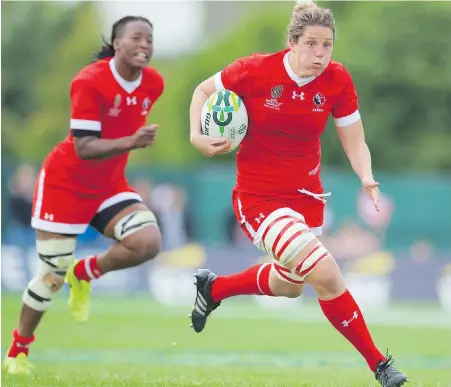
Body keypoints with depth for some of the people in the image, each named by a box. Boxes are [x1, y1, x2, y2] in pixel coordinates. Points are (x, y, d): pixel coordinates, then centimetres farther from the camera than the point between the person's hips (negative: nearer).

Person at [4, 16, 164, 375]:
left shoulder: (154, 83, -6)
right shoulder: (89, 82, -24)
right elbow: (84, 148, -30)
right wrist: (132, 142, -42)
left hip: (110, 184, 5)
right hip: (65, 182, -5)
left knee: (148, 242, -21)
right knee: (52, 274, -2)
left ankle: (85, 273, 8)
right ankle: (17, 352, 21)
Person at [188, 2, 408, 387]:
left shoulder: (338, 80, -10)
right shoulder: (255, 71, -19)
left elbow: (354, 142, -3)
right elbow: (204, 90, -2)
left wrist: (367, 178, -21)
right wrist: (197, 135, -17)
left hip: (306, 195, 6)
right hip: (258, 196, -6)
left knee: (288, 286, 23)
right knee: (325, 273, -23)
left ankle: (213, 287, 51)